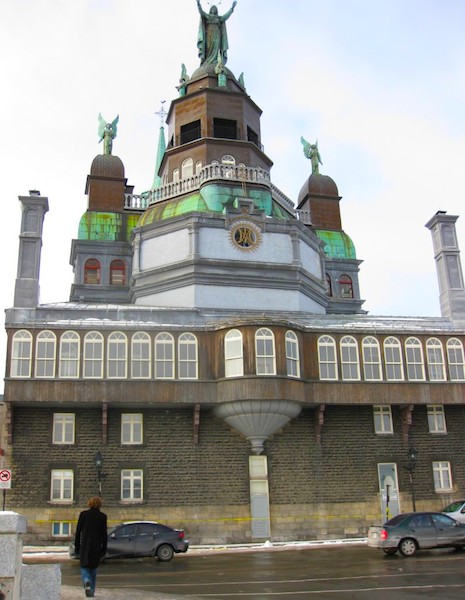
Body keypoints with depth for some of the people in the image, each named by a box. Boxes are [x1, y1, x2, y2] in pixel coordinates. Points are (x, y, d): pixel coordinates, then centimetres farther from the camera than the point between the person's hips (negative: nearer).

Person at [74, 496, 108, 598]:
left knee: (84, 567, 7)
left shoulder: (83, 514, -1)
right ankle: (91, 590, 15)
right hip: (97, 546, 1)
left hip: (85, 545, -1)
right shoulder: (103, 516, -2)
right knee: (93, 568, 15)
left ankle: (87, 582, -22)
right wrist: (104, 549, 5)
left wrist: (76, 546, 7)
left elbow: (78, 531, 0)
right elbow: (104, 534, -1)